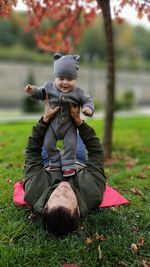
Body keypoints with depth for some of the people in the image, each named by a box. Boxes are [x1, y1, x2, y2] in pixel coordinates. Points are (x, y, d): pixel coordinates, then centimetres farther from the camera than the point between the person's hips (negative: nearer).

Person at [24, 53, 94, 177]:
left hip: (69, 125, -2)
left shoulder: (77, 93, -12)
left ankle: (68, 165, 14)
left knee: (70, 144, -7)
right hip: (53, 124, 2)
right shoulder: (49, 87, -8)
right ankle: (56, 162, 27)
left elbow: (87, 100, -2)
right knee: (48, 144, 4)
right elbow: (40, 94, 10)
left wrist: (88, 108, -23)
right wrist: (32, 91, -8)